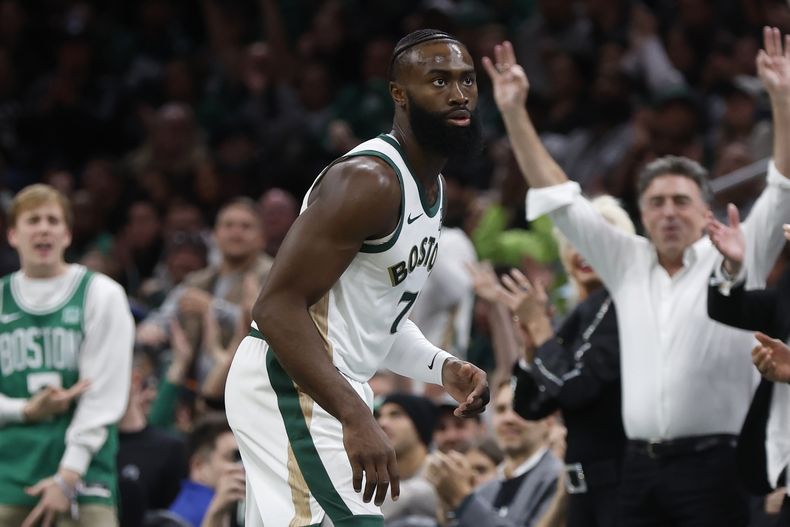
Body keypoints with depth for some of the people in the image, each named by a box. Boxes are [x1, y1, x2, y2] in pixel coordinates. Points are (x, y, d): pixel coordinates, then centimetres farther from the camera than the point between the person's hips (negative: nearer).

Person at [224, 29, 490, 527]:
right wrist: (356, 417, -32)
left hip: (323, 387, 10)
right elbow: (279, 306, -25)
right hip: (290, 385, -10)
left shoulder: (430, 186, 14)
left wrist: (442, 366, 6)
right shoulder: (368, 181, -18)